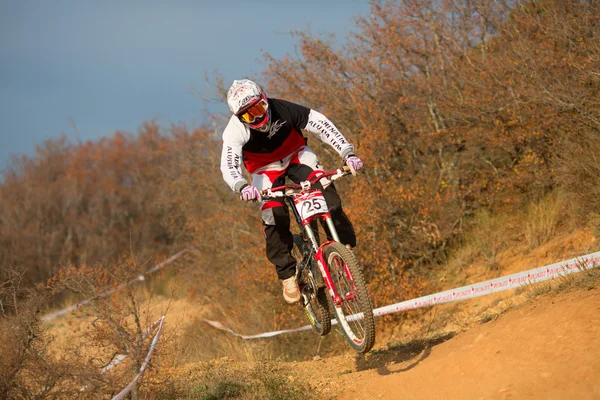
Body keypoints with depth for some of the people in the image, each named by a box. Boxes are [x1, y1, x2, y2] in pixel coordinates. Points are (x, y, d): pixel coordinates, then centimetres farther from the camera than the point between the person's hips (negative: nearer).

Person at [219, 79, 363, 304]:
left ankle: (346, 249, -7)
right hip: (266, 169, 0)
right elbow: (229, 166, -42)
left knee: (327, 197, -22)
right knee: (274, 218, -18)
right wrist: (241, 187, -64)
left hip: (296, 155, 0)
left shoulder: (283, 110, -30)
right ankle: (288, 275, -2)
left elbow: (323, 125, -27)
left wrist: (347, 153, -36)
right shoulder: (236, 131, -31)